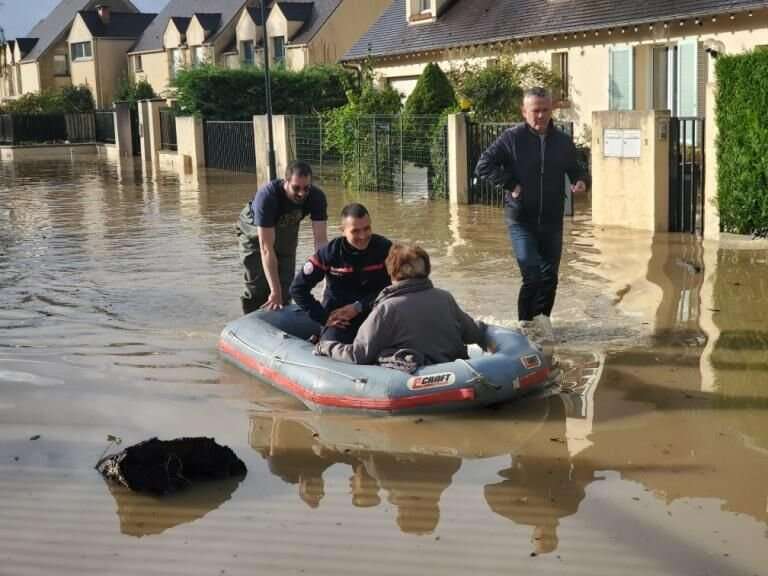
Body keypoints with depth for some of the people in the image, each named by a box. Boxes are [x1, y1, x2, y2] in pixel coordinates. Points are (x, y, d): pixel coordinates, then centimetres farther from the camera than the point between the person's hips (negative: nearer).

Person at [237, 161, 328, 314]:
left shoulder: (317, 197, -31)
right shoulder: (267, 196, -41)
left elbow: (321, 239, -32)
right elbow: (266, 248, -42)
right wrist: (275, 292, -44)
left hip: (286, 231, 4)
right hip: (255, 232, -3)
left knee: (286, 287, 3)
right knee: (257, 288, -9)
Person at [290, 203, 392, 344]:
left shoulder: (384, 248, -8)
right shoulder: (330, 252, -7)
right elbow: (298, 288, -2)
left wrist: (358, 307, -14)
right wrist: (323, 317, -6)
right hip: (340, 321, -1)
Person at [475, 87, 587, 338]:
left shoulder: (563, 141, 6)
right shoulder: (512, 138, -5)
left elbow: (575, 170, 20)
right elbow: (483, 166, -6)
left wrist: (581, 182, -3)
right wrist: (510, 185, -13)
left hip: (552, 220, 4)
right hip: (521, 219, -4)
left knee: (550, 275, 8)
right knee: (532, 274, -12)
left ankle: (542, 318, 24)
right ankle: (526, 321, 5)